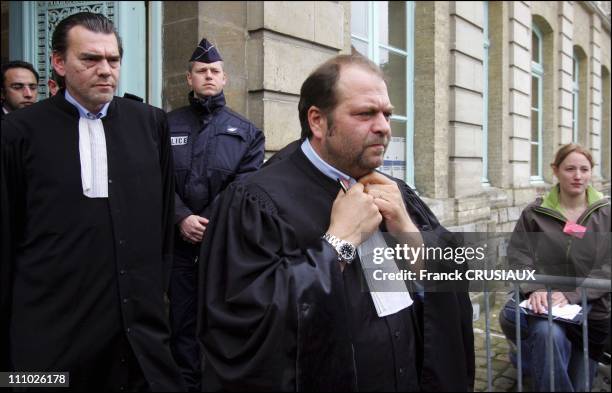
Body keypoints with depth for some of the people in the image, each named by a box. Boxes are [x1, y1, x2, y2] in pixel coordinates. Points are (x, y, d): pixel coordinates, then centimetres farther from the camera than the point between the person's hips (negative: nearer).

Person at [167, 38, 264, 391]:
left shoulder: (247, 132, 6)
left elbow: (245, 186, -5)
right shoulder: (168, 125, 7)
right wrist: (182, 218, -15)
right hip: (180, 241, 1)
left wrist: (210, 224, -14)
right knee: (182, 319, 10)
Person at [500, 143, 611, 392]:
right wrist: (534, 289, -21)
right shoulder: (535, 213, 2)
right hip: (545, 304, -1)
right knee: (548, 334, -35)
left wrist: (571, 295, -19)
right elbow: (518, 256, -2)